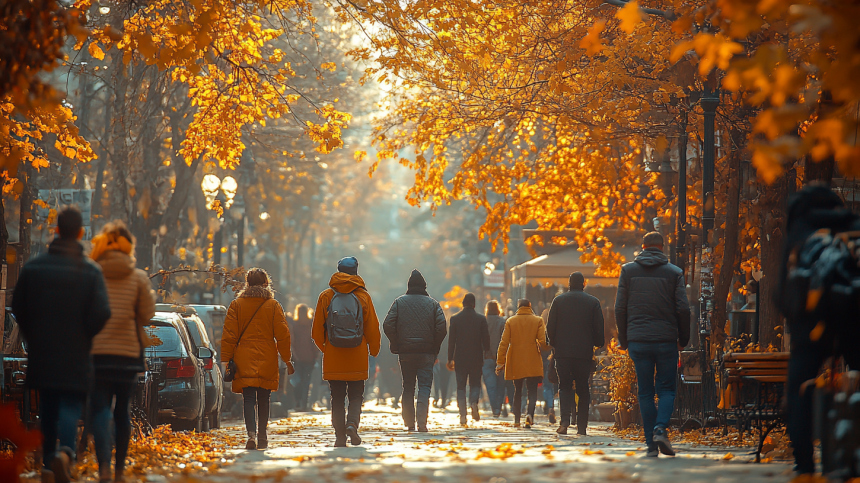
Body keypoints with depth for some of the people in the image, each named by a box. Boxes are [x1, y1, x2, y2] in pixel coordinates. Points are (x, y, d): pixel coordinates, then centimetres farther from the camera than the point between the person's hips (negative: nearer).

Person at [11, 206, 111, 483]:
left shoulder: (33, 266, 0)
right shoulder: (90, 271, -7)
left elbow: (18, 307, 4)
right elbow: (102, 313, -13)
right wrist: (84, 335, 6)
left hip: (41, 353, 3)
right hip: (75, 356, -2)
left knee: (48, 408, 15)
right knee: (71, 406, -2)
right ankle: (65, 452, -28)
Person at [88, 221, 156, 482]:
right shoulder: (138, 277, 0)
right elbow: (147, 314, 2)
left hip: (96, 352, -2)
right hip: (128, 353, 2)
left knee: (100, 410, -5)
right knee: (123, 411, 15)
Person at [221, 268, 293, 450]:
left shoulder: (236, 305, 2)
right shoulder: (273, 306, 2)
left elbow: (229, 336, 0)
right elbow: (282, 335, 1)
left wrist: (226, 360, 5)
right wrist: (287, 359, 9)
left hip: (244, 360, -1)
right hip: (267, 361, 1)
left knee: (249, 399, -5)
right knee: (263, 399, 12)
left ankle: (251, 433, -25)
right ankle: (262, 437, 16)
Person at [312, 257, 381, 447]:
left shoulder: (326, 296, 1)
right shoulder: (363, 296, 0)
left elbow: (317, 328, 4)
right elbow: (373, 327, 2)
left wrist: (323, 347, 20)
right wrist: (374, 350, 16)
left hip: (333, 358, 1)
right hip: (357, 358, 0)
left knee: (337, 398, 6)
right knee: (356, 395, 9)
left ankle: (340, 436, 1)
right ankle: (352, 423, -15)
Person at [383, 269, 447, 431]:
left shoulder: (399, 302, 3)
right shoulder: (433, 303, 2)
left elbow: (388, 325, -4)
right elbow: (442, 328, -5)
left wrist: (396, 345, 5)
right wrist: (435, 348, 5)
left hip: (405, 351, 1)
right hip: (427, 352, -1)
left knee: (408, 387, 11)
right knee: (425, 386, -2)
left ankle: (409, 422, 11)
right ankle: (422, 422, -15)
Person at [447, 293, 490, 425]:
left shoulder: (455, 318, -2)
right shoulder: (481, 319, -2)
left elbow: (451, 340, -2)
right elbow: (486, 339, -1)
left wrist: (450, 359, 3)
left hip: (460, 358, 0)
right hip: (476, 358, 0)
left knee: (461, 386, 6)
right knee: (475, 384, 13)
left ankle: (462, 415, -3)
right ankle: (474, 402, -17)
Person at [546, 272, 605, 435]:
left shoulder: (558, 301, 2)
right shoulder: (593, 302, 1)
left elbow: (550, 327, 3)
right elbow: (599, 328, 1)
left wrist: (554, 345, 17)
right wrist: (598, 345, 16)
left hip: (562, 352, 0)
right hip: (584, 353, 0)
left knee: (564, 387, 5)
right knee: (583, 389, 8)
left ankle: (564, 422, -14)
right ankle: (581, 425, 6)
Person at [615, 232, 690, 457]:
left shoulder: (628, 270, 4)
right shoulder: (674, 273, 1)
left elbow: (620, 308, 2)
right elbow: (683, 309, -3)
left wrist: (623, 339, 11)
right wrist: (684, 339, 9)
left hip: (638, 340, 1)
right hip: (666, 340, -1)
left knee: (645, 392, 6)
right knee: (667, 389, 7)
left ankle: (651, 444, 2)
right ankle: (660, 429, -17)